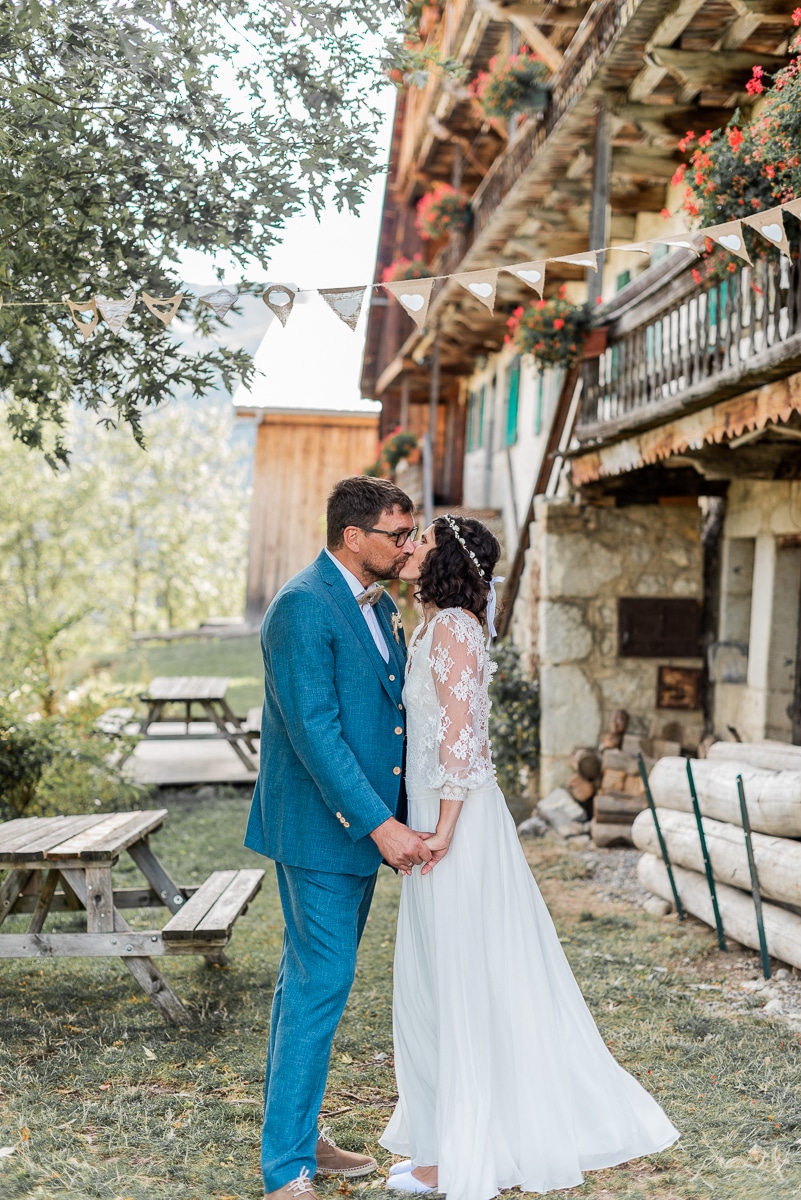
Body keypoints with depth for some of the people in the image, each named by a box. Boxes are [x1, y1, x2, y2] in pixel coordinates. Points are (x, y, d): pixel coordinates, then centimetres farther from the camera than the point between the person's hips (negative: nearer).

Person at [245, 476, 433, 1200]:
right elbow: (314, 731, -23)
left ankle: (296, 1136, 29)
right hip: (321, 828, -9)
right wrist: (380, 824, -24)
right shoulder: (302, 608, -17)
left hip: (367, 825, 9)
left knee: (312, 979, 17)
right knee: (319, 985, -6)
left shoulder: (380, 608, 13)